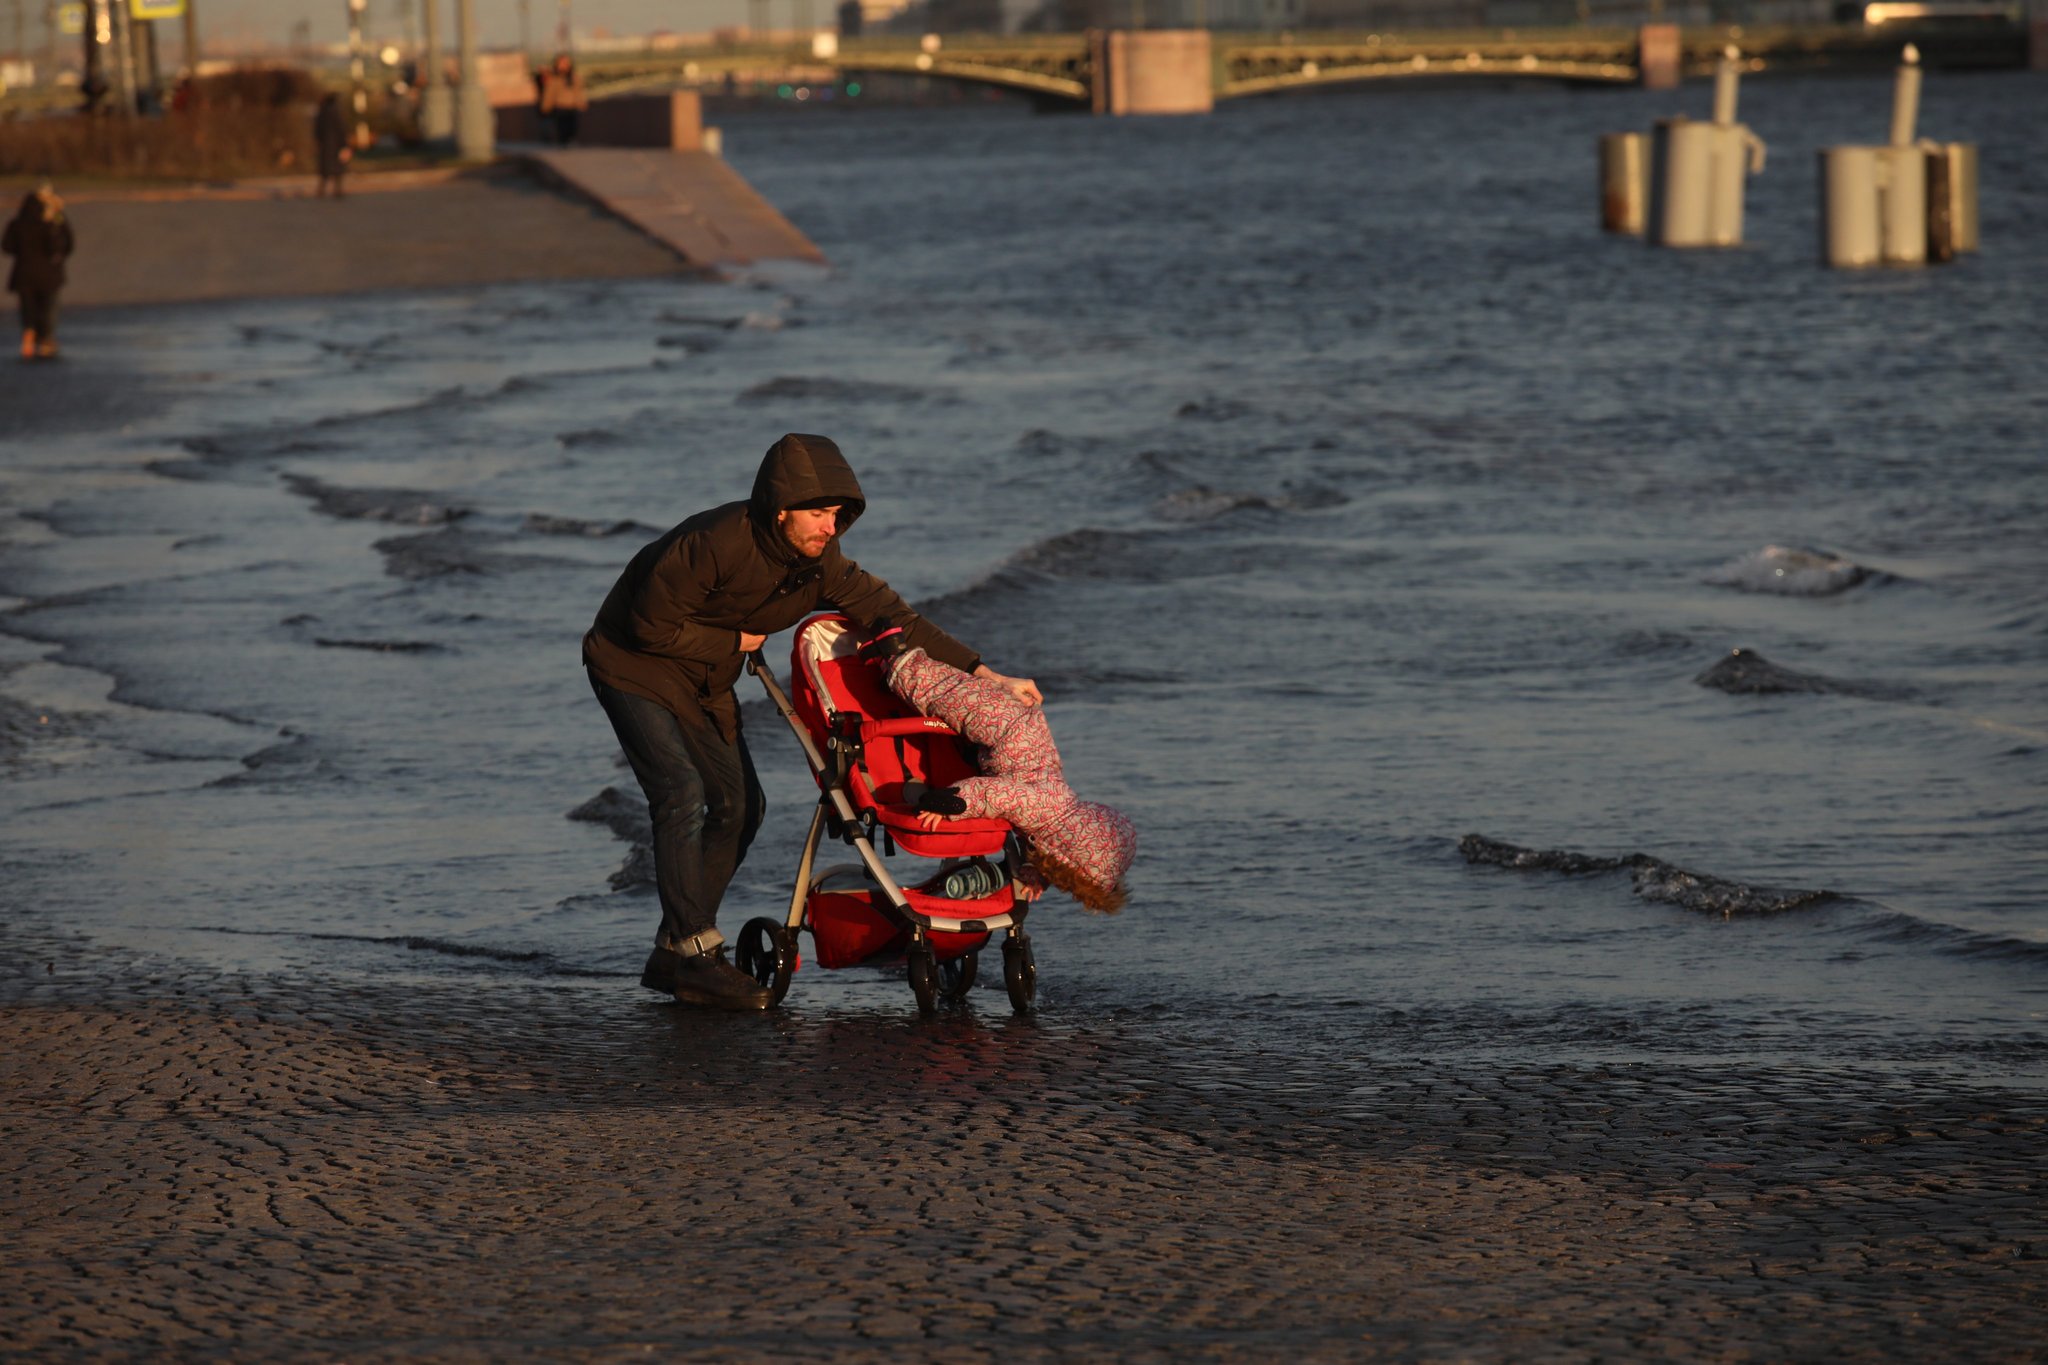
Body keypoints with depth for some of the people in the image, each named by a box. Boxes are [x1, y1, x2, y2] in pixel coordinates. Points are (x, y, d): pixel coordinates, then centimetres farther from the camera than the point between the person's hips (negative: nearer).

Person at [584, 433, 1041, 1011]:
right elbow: (650, 625, -27)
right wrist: (734, 642, -17)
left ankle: (672, 956, 13)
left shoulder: (820, 562, -12)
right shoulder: (716, 543, -33)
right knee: (682, 795, -21)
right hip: (635, 666, -8)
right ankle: (696, 955, -19)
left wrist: (983, 674, -17)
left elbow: (888, 613, -10)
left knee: (738, 805, 5)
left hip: (702, 682, 8)